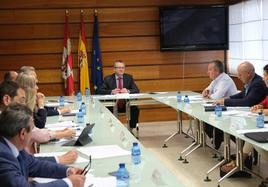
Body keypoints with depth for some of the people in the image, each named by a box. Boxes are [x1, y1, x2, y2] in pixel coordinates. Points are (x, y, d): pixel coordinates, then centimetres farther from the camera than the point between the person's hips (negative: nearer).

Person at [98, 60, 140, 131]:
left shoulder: (129, 77, 6)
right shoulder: (108, 79, 1)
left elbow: (137, 90, -1)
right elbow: (100, 91, -7)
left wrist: (128, 91, -23)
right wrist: (111, 91, -26)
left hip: (126, 104, 1)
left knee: (135, 109, -25)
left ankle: (131, 130, -8)